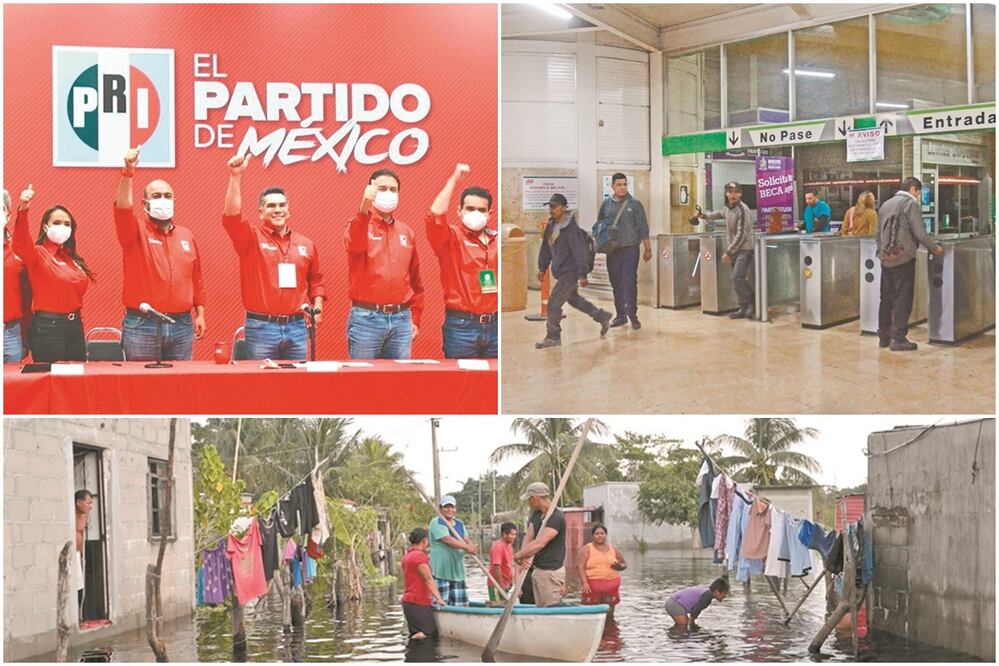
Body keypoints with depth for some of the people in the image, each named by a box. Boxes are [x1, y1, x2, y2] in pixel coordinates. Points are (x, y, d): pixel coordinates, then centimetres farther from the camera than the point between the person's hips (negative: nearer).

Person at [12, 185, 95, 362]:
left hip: (75, 325, 7)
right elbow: (20, 243, -29)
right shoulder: (38, 253, -6)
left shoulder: (72, 258, 14)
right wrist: (23, 210, -45)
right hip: (47, 327, -7)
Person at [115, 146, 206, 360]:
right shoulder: (136, 232, 1)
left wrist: (200, 313, 10)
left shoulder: (186, 236, 13)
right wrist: (128, 172, -32)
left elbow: (196, 279, 16)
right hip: (142, 325, -3)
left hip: (182, 325, 4)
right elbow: (122, 208, -20)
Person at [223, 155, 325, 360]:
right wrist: (235, 176, -23)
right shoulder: (252, 238, 1)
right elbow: (232, 216, -16)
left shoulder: (306, 244, 12)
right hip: (260, 327, -3)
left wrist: (317, 306, 5)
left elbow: (315, 280, 21)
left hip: (297, 327, 3)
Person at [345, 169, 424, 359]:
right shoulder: (359, 225, 0)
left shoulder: (406, 233, 13)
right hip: (366, 318, -4)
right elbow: (355, 245, -25)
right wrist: (364, 208, -39)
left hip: (401, 319, 4)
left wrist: (415, 319, 13)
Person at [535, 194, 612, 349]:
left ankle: (553, 337, 1)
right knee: (574, 299, 24)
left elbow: (580, 252, -22)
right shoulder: (551, 226, 5)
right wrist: (542, 268, 16)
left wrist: (583, 275, -22)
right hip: (561, 271, 10)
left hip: (571, 271, -10)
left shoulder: (571, 229, -21)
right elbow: (546, 248, 16)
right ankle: (602, 317, 41)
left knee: (554, 303, -11)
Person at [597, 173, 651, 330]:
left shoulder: (634, 204, -1)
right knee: (616, 283, 7)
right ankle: (620, 315, 15)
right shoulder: (606, 204, 7)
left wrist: (647, 248, -2)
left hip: (630, 249, -3)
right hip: (612, 250, 3)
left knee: (630, 283, -8)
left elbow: (643, 228, 0)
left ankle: (632, 314, -1)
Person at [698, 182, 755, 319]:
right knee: (737, 279, 5)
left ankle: (749, 306, -11)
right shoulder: (728, 208, 8)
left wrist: (728, 252, -21)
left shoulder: (742, 209, -16)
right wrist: (705, 216, 31)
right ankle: (745, 308, 9)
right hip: (734, 250, 8)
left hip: (744, 249, -8)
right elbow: (721, 214, 36)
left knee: (737, 277, -19)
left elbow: (741, 235, -21)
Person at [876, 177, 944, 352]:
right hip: (903, 258, -7)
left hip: (886, 258, 7)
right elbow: (919, 233, -13)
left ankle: (883, 337, 16)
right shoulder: (911, 204, -6)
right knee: (903, 299, -4)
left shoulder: (885, 205, 15)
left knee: (886, 298, 12)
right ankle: (898, 339, -5)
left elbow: (877, 233, 18)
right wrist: (934, 248, -1)